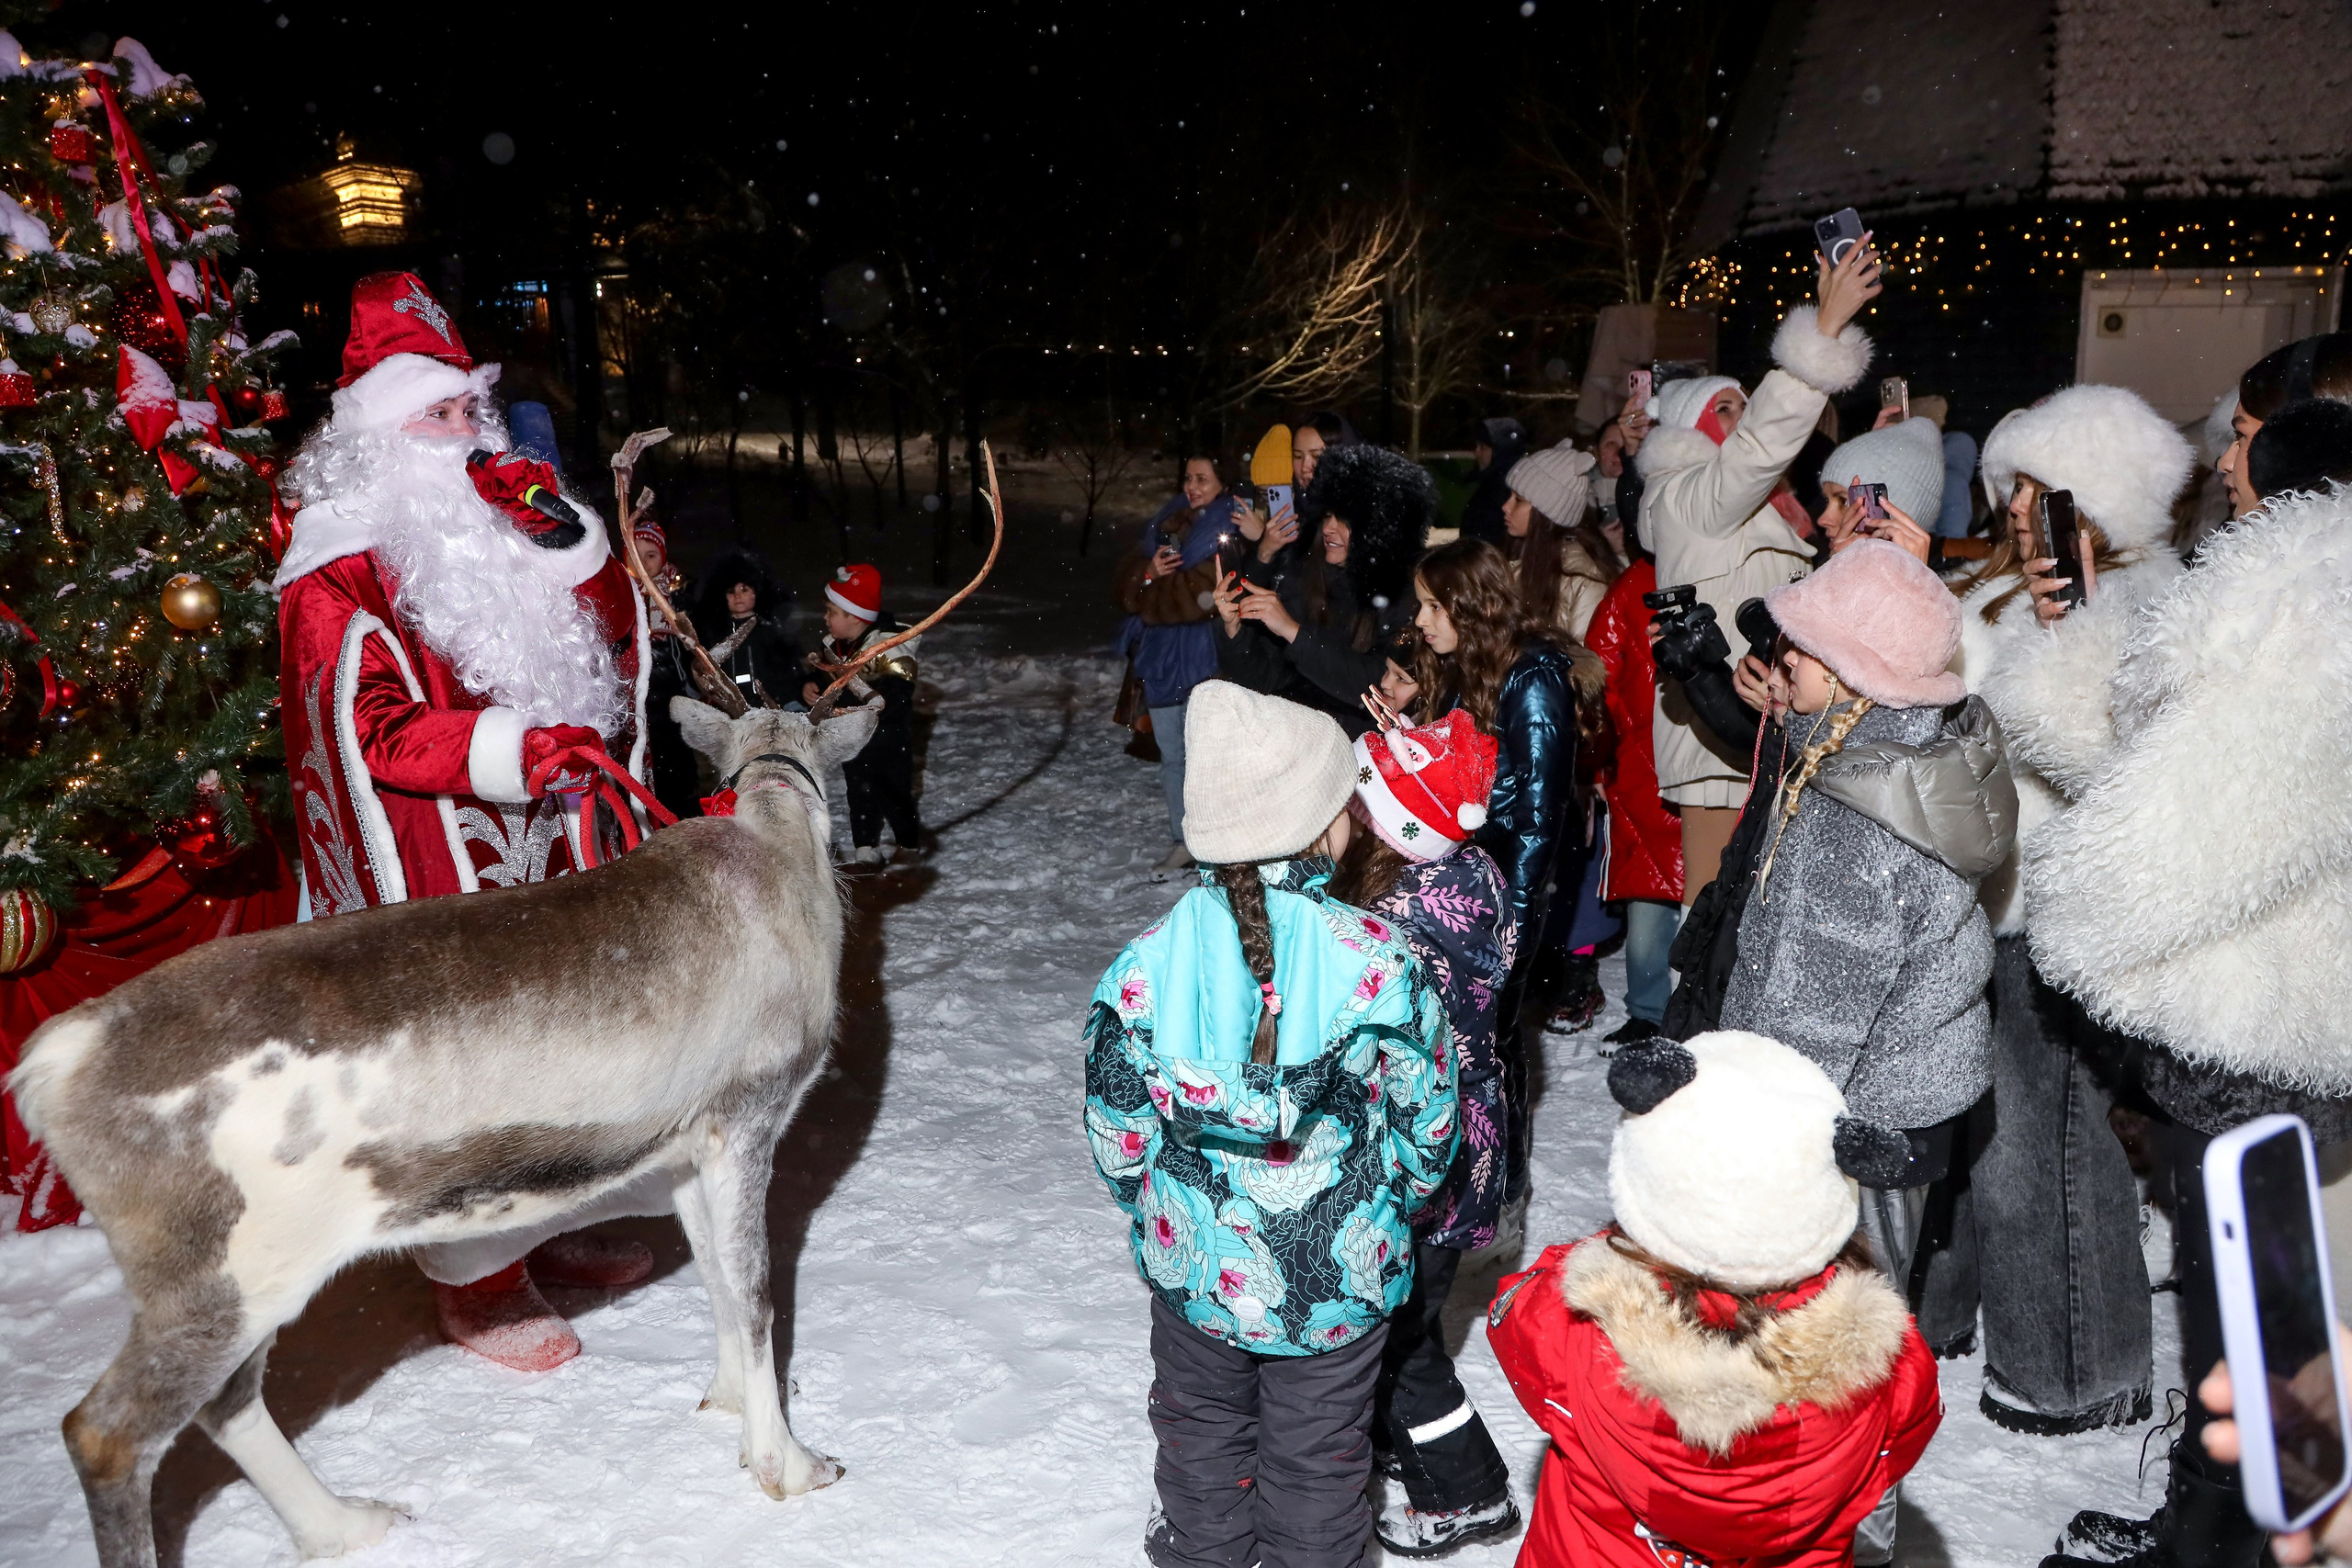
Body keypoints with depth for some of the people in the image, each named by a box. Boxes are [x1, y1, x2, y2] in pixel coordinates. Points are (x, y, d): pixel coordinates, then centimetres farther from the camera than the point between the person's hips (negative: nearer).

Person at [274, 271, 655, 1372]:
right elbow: (369, 726, -17)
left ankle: (548, 1227, 35)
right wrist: (512, 750, -27)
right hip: (439, 868, -7)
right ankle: (476, 1282, 16)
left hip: (552, 842, 7)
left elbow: (614, 631, 6)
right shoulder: (340, 569, -8)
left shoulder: (501, 528, 12)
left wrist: (556, 534, -8)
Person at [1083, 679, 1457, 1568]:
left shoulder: (1149, 963, -17)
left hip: (1197, 1272, 2)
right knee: (1316, 1463, 21)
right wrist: (1394, 1201, 12)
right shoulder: (1376, 959, -21)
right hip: (1340, 1284, -1)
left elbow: (1117, 1135, -7)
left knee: (1202, 1449, 25)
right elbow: (1427, 1121, -9)